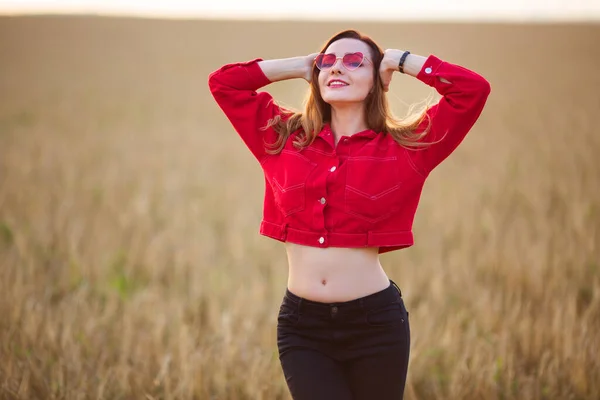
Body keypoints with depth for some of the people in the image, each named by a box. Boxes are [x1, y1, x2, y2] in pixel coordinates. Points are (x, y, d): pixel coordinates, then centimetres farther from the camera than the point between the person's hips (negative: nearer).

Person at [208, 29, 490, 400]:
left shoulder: (404, 148, -1)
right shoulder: (284, 138, 6)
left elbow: (474, 90, -8)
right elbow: (223, 82, 9)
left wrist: (399, 60, 1)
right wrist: (303, 66, 9)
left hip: (375, 322, -1)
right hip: (302, 325, 1)